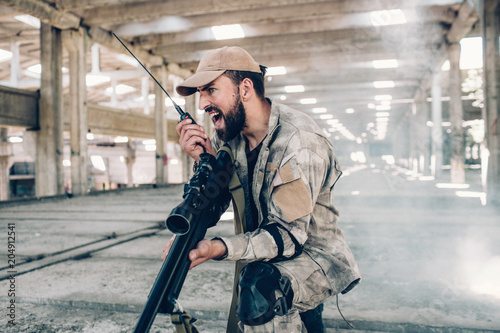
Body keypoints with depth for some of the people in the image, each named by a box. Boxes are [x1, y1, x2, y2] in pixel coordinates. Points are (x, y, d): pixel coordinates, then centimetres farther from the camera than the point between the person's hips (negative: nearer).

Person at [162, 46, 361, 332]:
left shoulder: (300, 142, -25)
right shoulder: (229, 132, -4)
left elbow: (289, 234, -27)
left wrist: (219, 248, -41)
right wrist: (204, 157, -21)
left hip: (313, 253, -7)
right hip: (269, 256, 8)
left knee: (262, 287, -33)